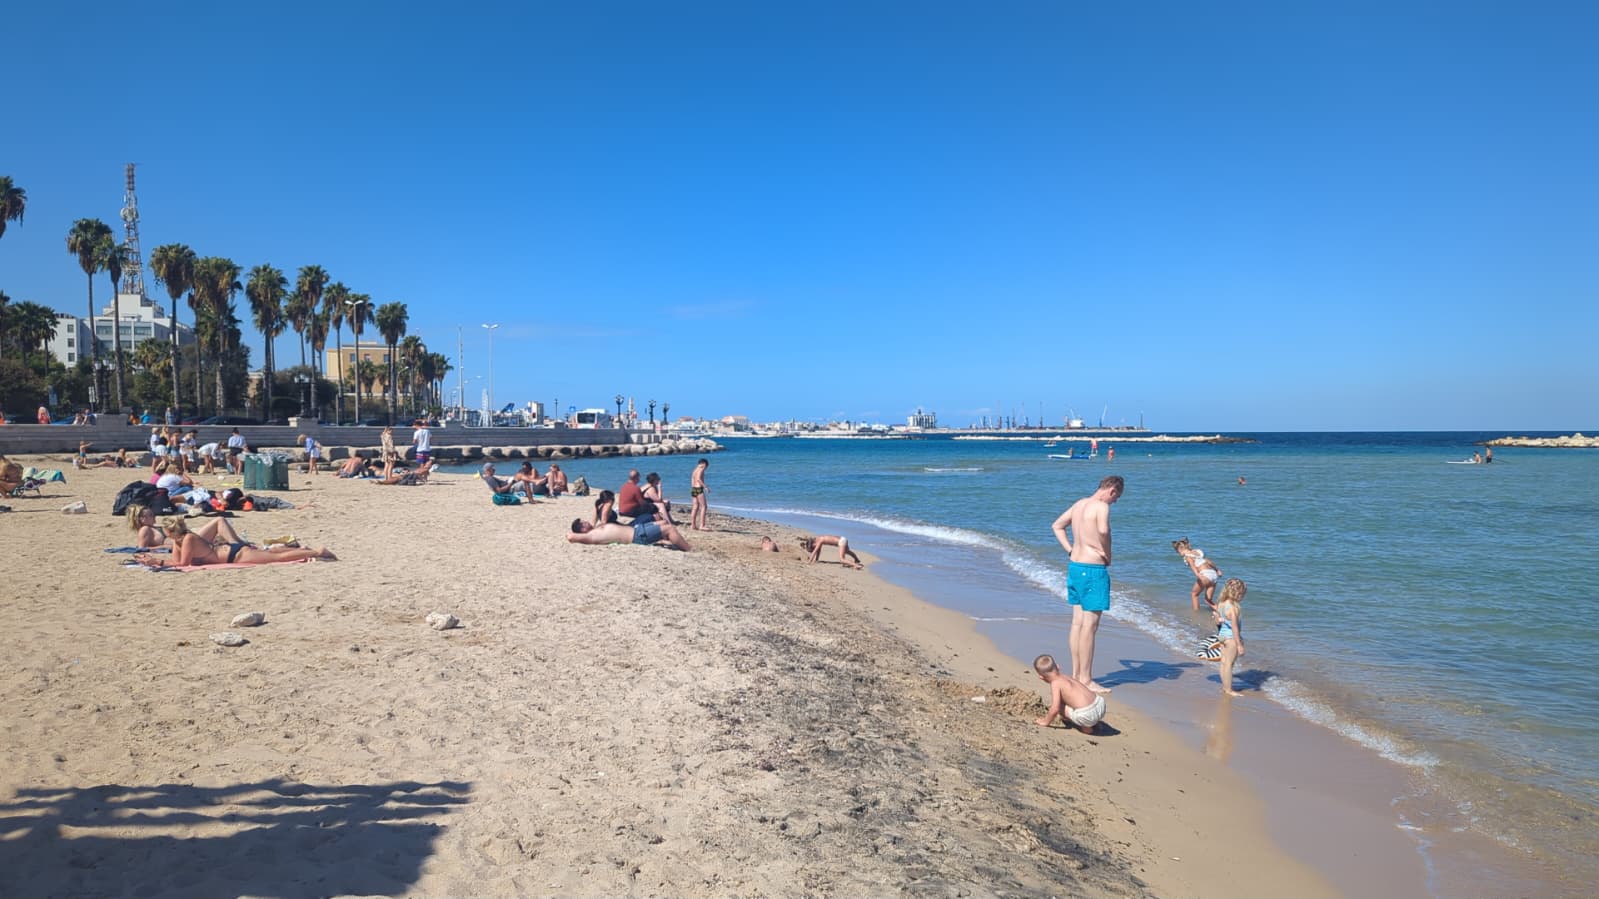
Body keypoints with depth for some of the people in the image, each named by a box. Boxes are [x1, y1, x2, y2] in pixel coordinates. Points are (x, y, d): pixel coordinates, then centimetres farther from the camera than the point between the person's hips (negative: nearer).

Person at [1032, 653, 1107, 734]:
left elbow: (1055, 709, -13)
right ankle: (1094, 723, 23)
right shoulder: (1067, 678, 17)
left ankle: (1086, 727, 5)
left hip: (1087, 714, -8)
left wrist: (1046, 722, 4)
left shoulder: (1055, 683, -7)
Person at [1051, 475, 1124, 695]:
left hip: (1075, 567, 9)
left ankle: (1076, 674, 22)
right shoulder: (1102, 507, -14)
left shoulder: (1079, 504, 11)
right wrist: (1108, 557, -18)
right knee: (1089, 626, -2)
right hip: (1093, 570, -9)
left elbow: (1057, 526, 22)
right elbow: (1103, 531, -34)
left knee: (1077, 623, 14)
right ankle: (1085, 680, 4)